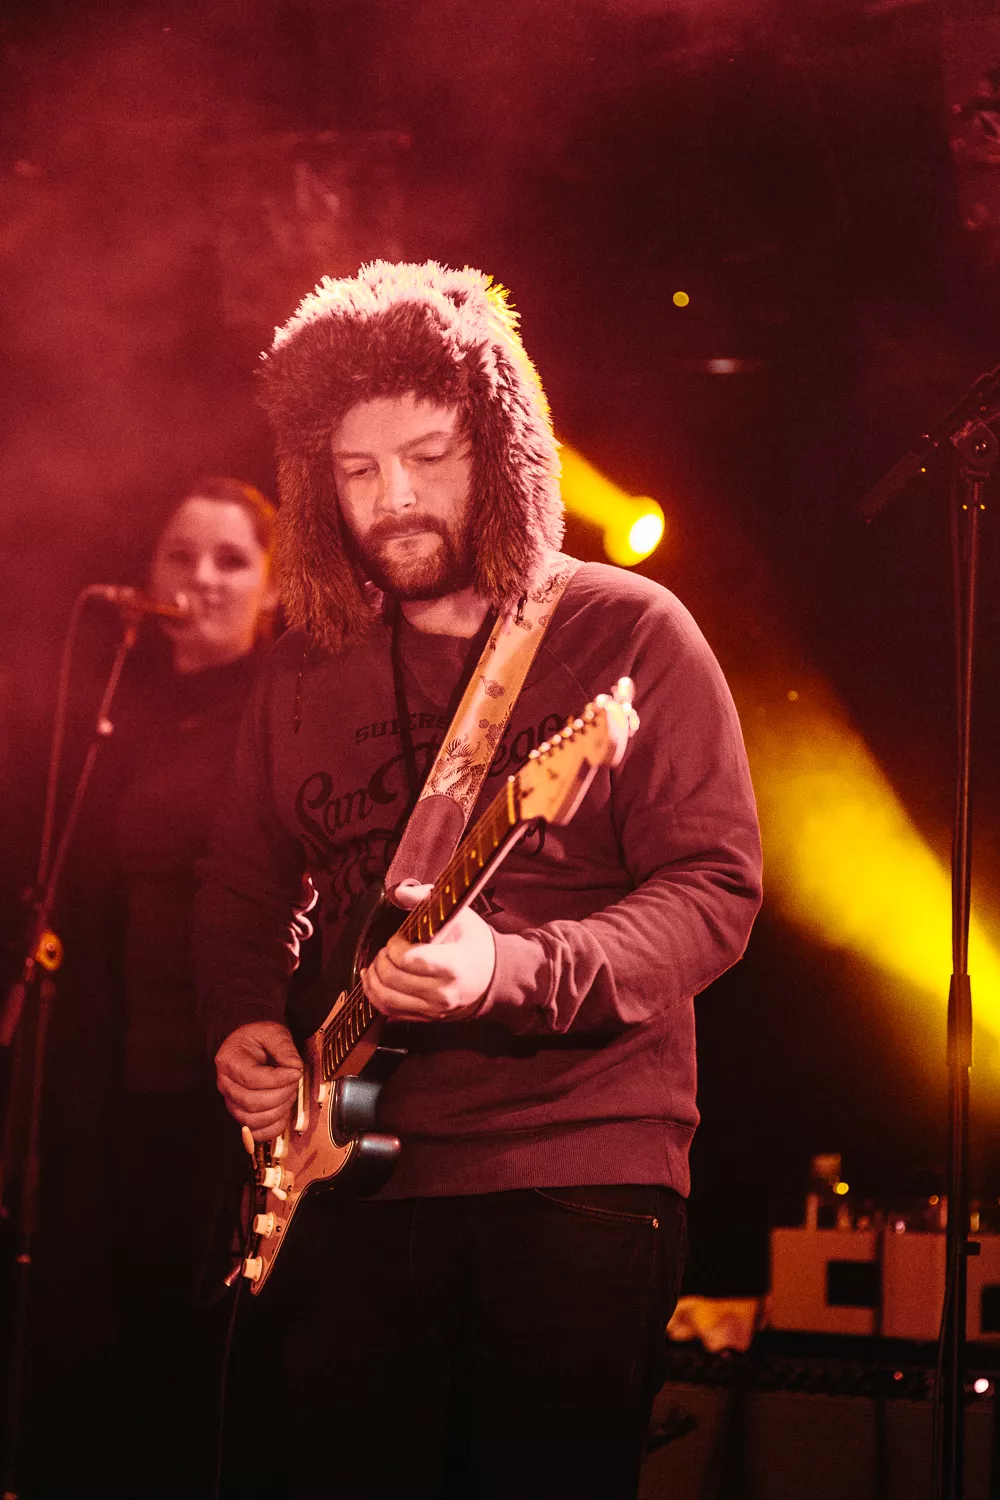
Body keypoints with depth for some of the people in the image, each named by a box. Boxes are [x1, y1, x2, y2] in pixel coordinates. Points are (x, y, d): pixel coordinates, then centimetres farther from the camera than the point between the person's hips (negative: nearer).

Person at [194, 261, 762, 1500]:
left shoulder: (628, 632, -2)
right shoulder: (305, 665, 13)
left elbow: (717, 885, -10)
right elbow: (240, 888, 22)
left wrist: (512, 971, -24)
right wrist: (240, 1026, 2)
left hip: (579, 1170, -4)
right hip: (351, 1168, 4)